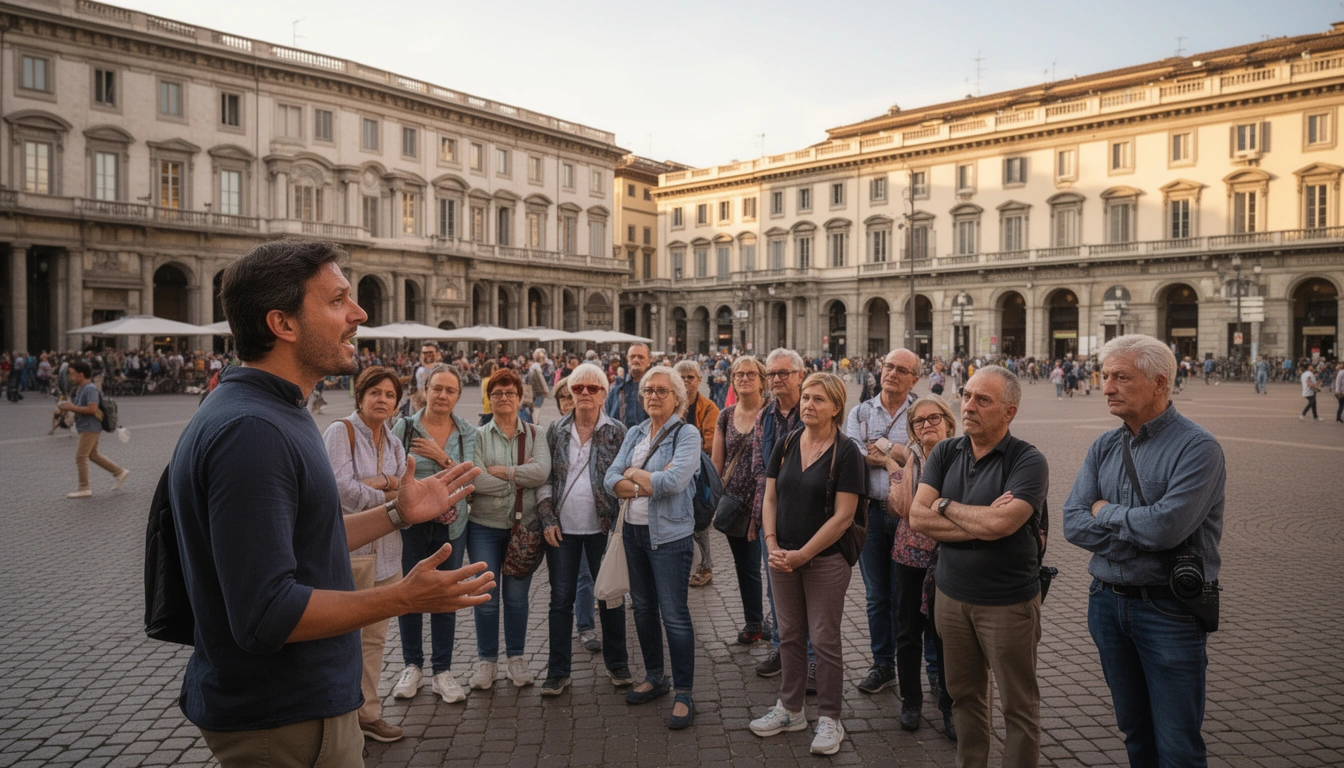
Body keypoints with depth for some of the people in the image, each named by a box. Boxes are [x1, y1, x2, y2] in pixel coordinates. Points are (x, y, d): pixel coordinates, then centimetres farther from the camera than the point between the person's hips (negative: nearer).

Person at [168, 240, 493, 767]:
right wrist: (403, 598, -25)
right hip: (284, 723, -10)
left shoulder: (271, 416, 7)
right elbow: (265, 615, -30)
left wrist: (397, 514, 8)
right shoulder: (249, 430, -27)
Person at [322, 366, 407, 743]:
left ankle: (368, 713, 24)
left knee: (375, 636, 13)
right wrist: (387, 496, -6)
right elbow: (341, 487, -18)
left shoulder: (393, 444, 13)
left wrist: (377, 481, -16)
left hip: (385, 548, 7)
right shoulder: (341, 430, -7)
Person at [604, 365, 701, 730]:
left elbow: (674, 481, -22)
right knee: (643, 607, 16)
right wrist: (648, 484, -16)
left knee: (674, 614, -3)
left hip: (669, 535, -6)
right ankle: (655, 677, 33)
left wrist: (634, 473, -9)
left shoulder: (687, 434, -8)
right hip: (634, 530, 7)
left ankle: (684, 693, 8)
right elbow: (611, 480, 0)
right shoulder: (634, 433, 10)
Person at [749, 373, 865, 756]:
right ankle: (790, 709, 30)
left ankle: (829, 718, 20)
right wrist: (772, 544, -7)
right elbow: (770, 498, 7)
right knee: (790, 636, 14)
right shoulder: (785, 445, 4)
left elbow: (843, 516, -14)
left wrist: (803, 554, -16)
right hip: (783, 557, 5)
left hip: (826, 560, -4)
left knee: (824, 640, 5)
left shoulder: (846, 452, -11)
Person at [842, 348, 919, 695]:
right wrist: (899, 456, -11)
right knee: (877, 596, 11)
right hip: (872, 511, 3)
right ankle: (883, 665, 24)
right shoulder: (861, 413, 8)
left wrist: (883, 448, -13)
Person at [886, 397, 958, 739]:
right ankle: (911, 702, 28)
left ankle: (949, 707, 22)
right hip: (910, 556, 3)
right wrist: (894, 471, -11)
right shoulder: (908, 460, 3)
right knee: (908, 633, 11)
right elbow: (896, 509, -1)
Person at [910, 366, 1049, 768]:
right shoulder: (945, 453, 1)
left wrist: (945, 505, -11)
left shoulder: (1028, 461, -13)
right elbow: (917, 517, -9)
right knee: (964, 694, 18)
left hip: (1008, 601, -4)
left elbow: (999, 523, -27)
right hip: (951, 594, 5)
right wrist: (981, 523, -17)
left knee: (1018, 705, 9)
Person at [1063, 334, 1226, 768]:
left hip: (1170, 611, -6)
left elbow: (1166, 527, -26)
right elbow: (1073, 524, -3)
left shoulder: (1197, 448, -13)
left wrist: (1107, 512, -9)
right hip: (1108, 602, 6)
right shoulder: (1103, 448, 5)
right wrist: (1143, 531, -16)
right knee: (1134, 731, 20)